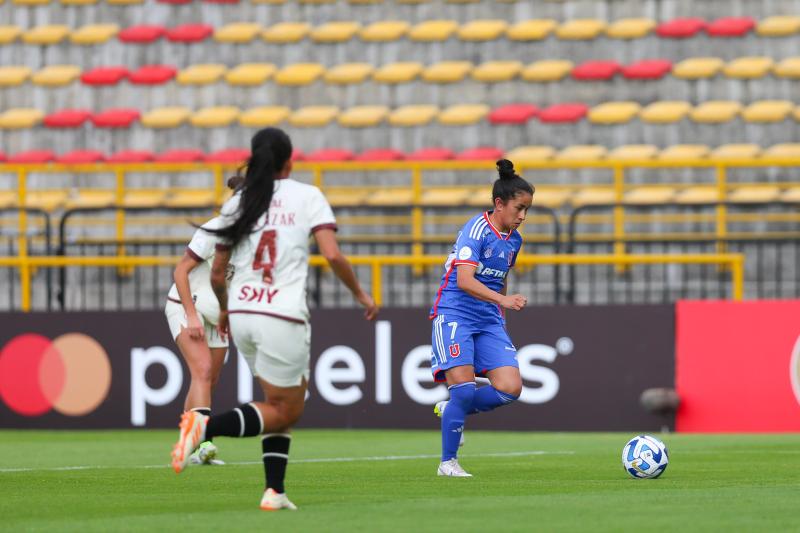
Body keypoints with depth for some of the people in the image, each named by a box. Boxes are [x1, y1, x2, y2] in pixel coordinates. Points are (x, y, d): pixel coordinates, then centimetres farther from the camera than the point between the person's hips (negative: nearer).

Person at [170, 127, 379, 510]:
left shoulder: (236, 203, 11)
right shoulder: (307, 197, -1)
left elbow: (216, 273, 13)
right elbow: (332, 255, -11)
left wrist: (224, 309, 31)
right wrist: (360, 294, 4)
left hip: (241, 316, 5)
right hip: (283, 319, -5)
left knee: (287, 403, 19)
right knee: (282, 411, 6)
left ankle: (275, 491, 10)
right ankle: (206, 426, -17)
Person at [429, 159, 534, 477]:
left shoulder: (513, 240, 9)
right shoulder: (477, 229, -14)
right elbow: (465, 280, -26)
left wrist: (502, 318, 25)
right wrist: (502, 299, -39)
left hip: (489, 320, 7)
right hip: (455, 315, -7)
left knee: (510, 389, -9)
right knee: (464, 388, -15)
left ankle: (452, 411, 16)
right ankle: (448, 463, 0)